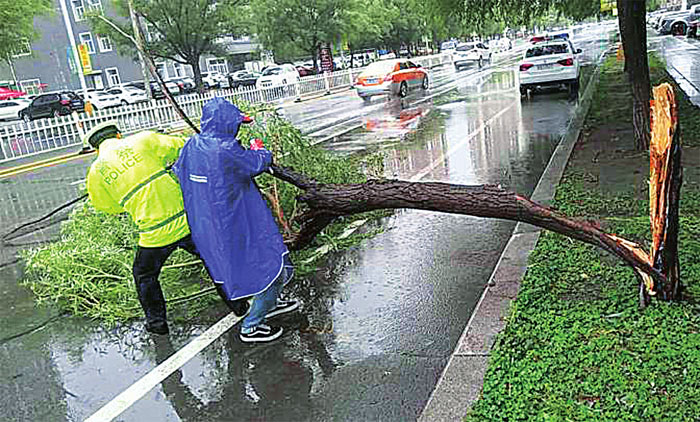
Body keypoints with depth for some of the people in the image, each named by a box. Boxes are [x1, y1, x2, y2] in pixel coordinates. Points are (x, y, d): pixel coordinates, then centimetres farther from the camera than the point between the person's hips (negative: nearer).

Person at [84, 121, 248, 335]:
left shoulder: (96, 172, 5)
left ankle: (157, 321, 33)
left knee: (144, 276, 27)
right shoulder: (143, 140, 1)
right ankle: (236, 303, 31)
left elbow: (109, 207, 17)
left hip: (154, 233, 0)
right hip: (187, 219, 1)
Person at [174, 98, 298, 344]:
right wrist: (260, 151, 12)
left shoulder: (192, 145, -1)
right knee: (274, 268, 4)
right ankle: (251, 326, 13)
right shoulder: (227, 149, -24)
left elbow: (178, 172, 13)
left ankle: (270, 304, 44)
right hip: (235, 227, -9)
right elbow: (258, 163, -10)